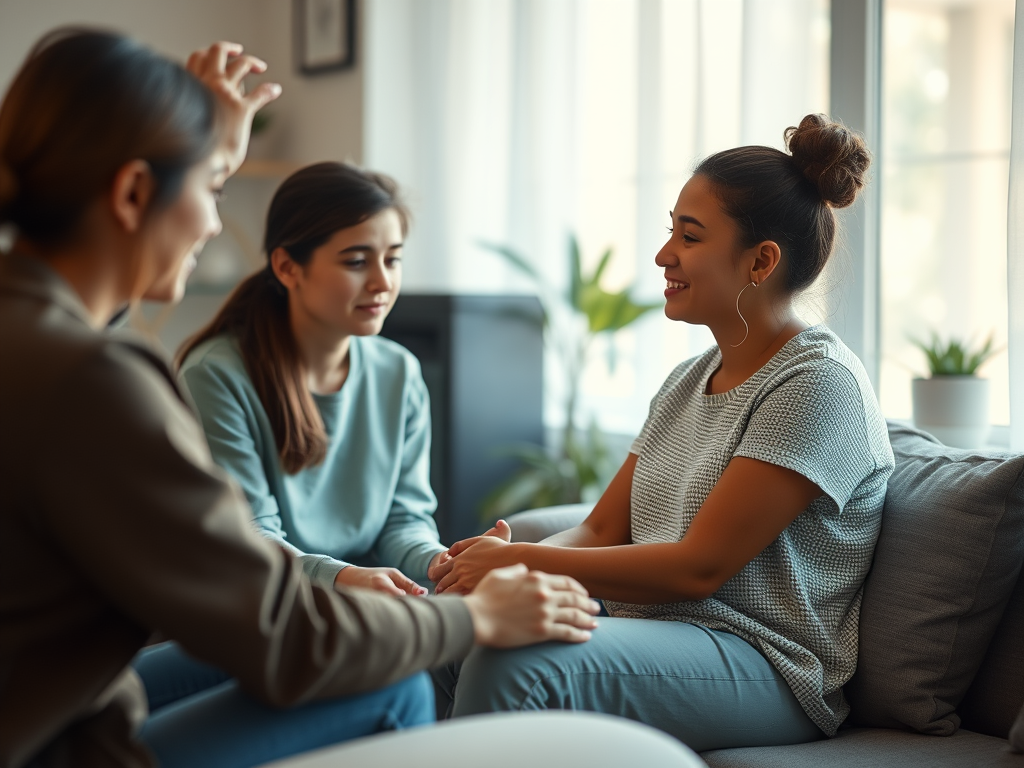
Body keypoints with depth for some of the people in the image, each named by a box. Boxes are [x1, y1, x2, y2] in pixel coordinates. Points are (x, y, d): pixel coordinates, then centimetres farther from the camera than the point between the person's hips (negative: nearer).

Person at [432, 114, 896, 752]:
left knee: (517, 664, -30)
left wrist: (521, 563, -15)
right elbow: (604, 528, 11)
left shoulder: (819, 385, -13)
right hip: (655, 632, 8)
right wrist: (501, 560, -10)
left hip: (763, 666, -8)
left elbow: (698, 568, -18)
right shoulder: (689, 380, 15)